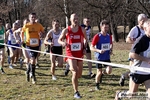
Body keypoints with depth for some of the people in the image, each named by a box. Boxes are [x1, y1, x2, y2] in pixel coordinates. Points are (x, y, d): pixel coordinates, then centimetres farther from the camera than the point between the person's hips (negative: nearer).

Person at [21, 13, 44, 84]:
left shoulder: (39, 25, -1)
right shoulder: (26, 26, -3)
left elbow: (42, 32, 11)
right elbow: (22, 32, 15)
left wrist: (41, 34, -11)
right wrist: (22, 39, 3)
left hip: (36, 45, 2)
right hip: (29, 45, -2)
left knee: (32, 60, 13)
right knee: (32, 59, -17)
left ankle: (28, 72, 36)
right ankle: (33, 75, -5)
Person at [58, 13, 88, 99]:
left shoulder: (82, 30, 2)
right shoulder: (66, 30, -4)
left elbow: (86, 39, 17)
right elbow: (59, 40, 6)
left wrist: (84, 47, 2)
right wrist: (63, 43, -16)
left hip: (80, 54, 3)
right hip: (71, 54, -3)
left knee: (79, 75, 10)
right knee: (75, 73, -14)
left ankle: (71, 68, 45)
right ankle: (76, 92, -4)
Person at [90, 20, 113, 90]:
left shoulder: (109, 36, 2)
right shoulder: (97, 36, -13)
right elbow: (91, 47, -12)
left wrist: (111, 49, 0)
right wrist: (99, 50, -28)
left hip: (107, 57, 4)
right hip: (99, 58, -4)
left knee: (109, 71, -11)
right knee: (99, 72, 3)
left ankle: (102, 73, 24)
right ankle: (97, 85, 27)